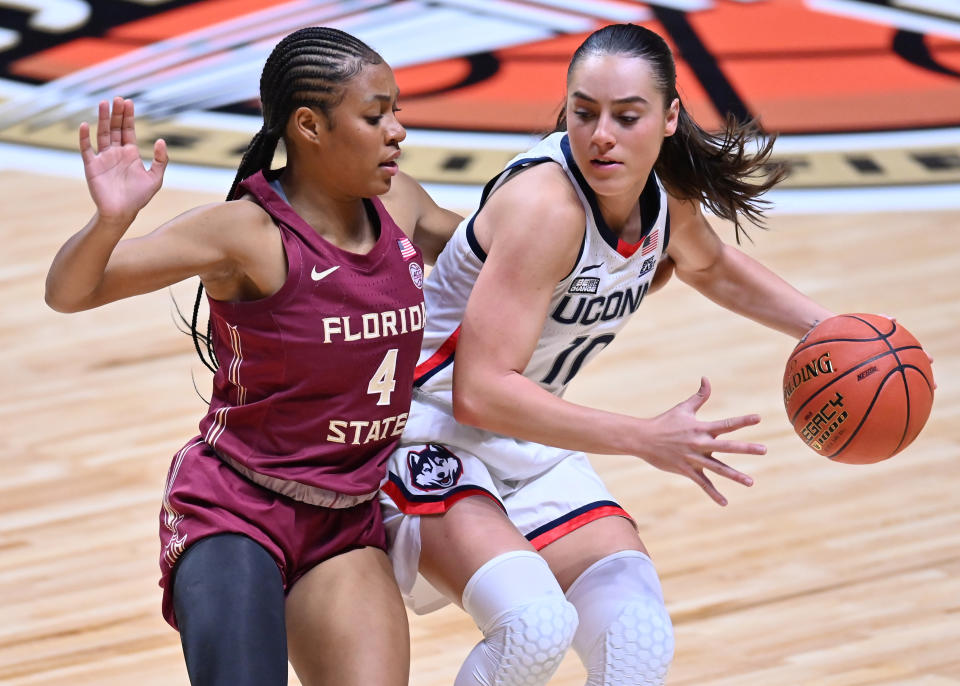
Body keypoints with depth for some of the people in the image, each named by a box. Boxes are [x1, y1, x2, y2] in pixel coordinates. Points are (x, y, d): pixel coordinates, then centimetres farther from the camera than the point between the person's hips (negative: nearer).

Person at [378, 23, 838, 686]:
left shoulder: (667, 195, -3)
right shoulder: (545, 203, -27)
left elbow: (710, 266, 23)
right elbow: (480, 392, -32)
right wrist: (647, 439, -32)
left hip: (536, 447, 7)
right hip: (433, 435, -7)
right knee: (536, 625, -32)